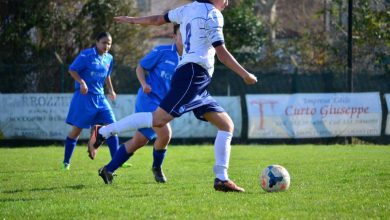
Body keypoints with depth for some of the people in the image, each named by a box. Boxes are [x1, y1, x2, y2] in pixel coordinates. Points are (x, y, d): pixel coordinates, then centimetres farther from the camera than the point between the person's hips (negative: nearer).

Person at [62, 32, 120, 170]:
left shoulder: (109, 59, 9)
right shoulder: (86, 55, -11)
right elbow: (72, 70, -11)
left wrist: (111, 91, 13)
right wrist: (82, 82, -24)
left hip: (100, 97, 6)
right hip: (84, 96, -6)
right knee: (77, 129, -1)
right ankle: (66, 162, 10)